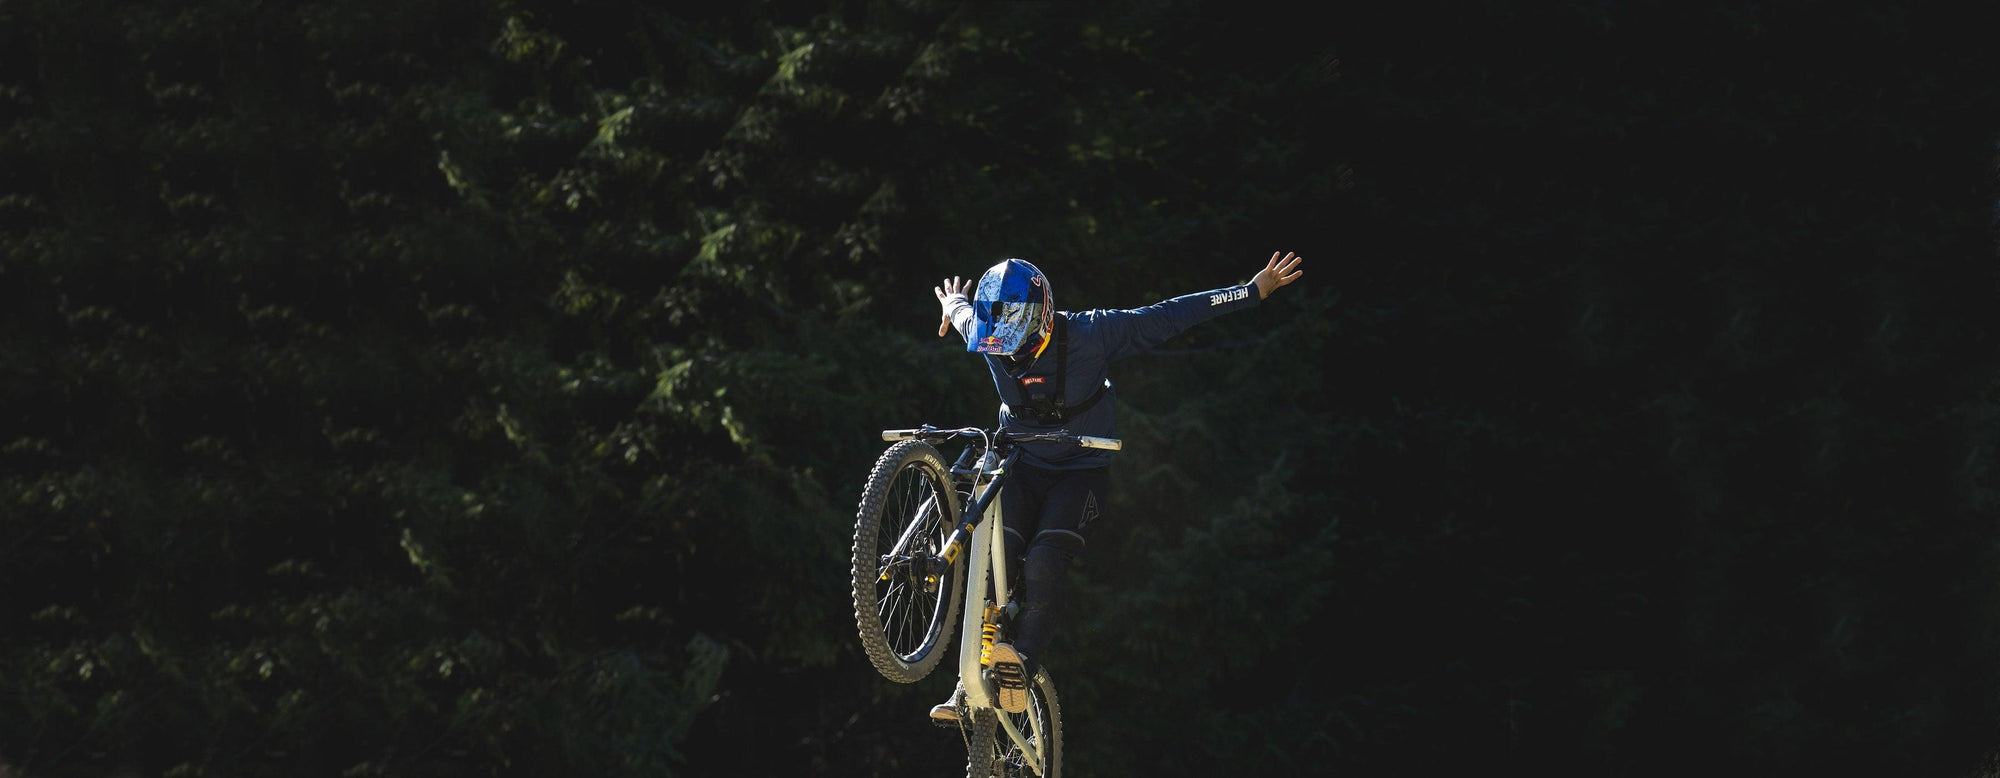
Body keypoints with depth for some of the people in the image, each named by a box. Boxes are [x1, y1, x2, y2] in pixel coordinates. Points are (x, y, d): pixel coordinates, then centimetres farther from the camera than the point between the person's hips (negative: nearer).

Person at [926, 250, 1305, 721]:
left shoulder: (1087, 335, -19)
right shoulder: (988, 337, -9)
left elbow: (1168, 317, -16)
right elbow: (963, 311, 17)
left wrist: (1255, 291, -13)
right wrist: (954, 306, 42)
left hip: (1081, 472, -3)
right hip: (1023, 468, 3)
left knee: (1045, 560, -30)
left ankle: (1026, 660, -38)